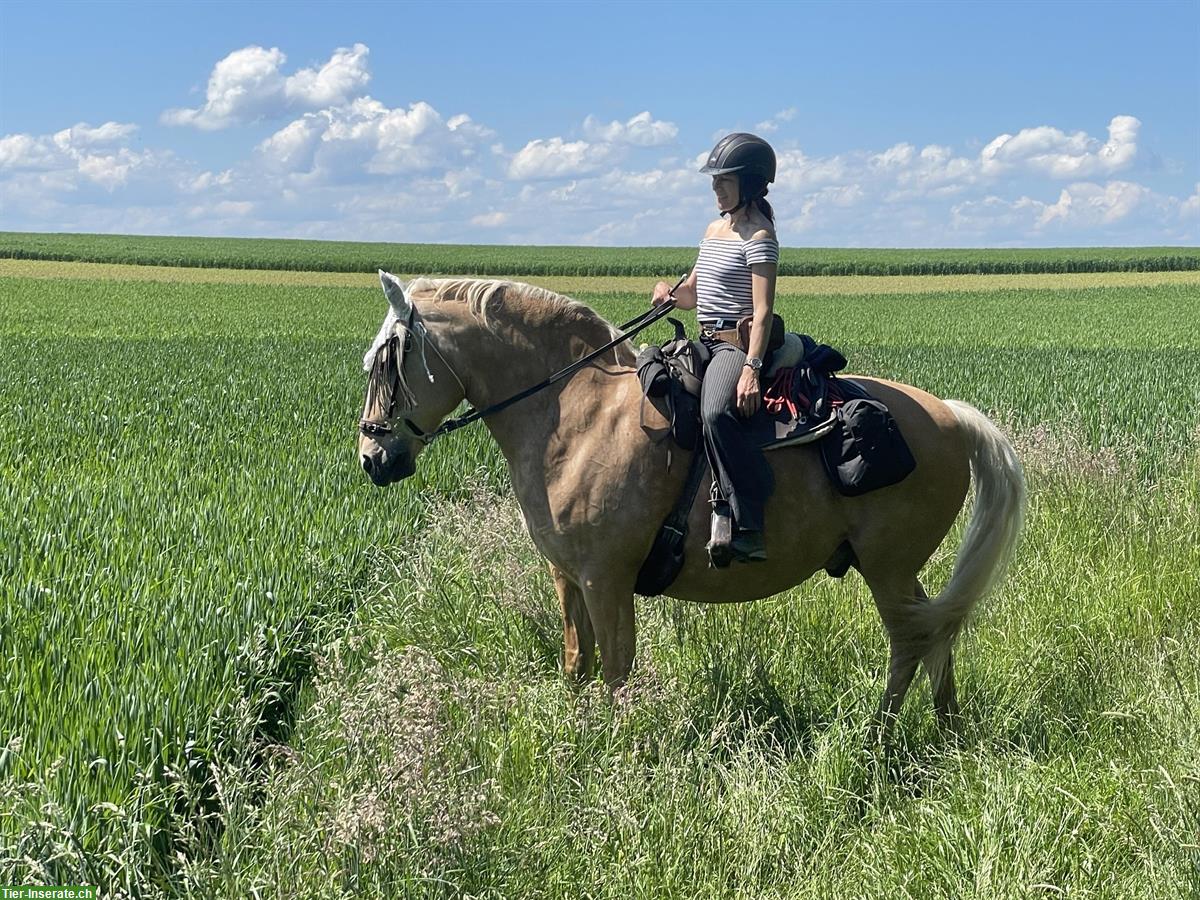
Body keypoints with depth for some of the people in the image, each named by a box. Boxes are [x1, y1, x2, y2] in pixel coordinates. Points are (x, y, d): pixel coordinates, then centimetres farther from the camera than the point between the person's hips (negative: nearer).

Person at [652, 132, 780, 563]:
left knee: (716, 412, -37)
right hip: (705, 343, 10)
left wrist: (752, 369, -29)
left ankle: (748, 528, -38)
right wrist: (669, 292, 2)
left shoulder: (758, 236, -8)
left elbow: (763, 310, -17)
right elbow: (692, 296, 26)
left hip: (739, 344, -10)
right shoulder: (715, 230, 19)